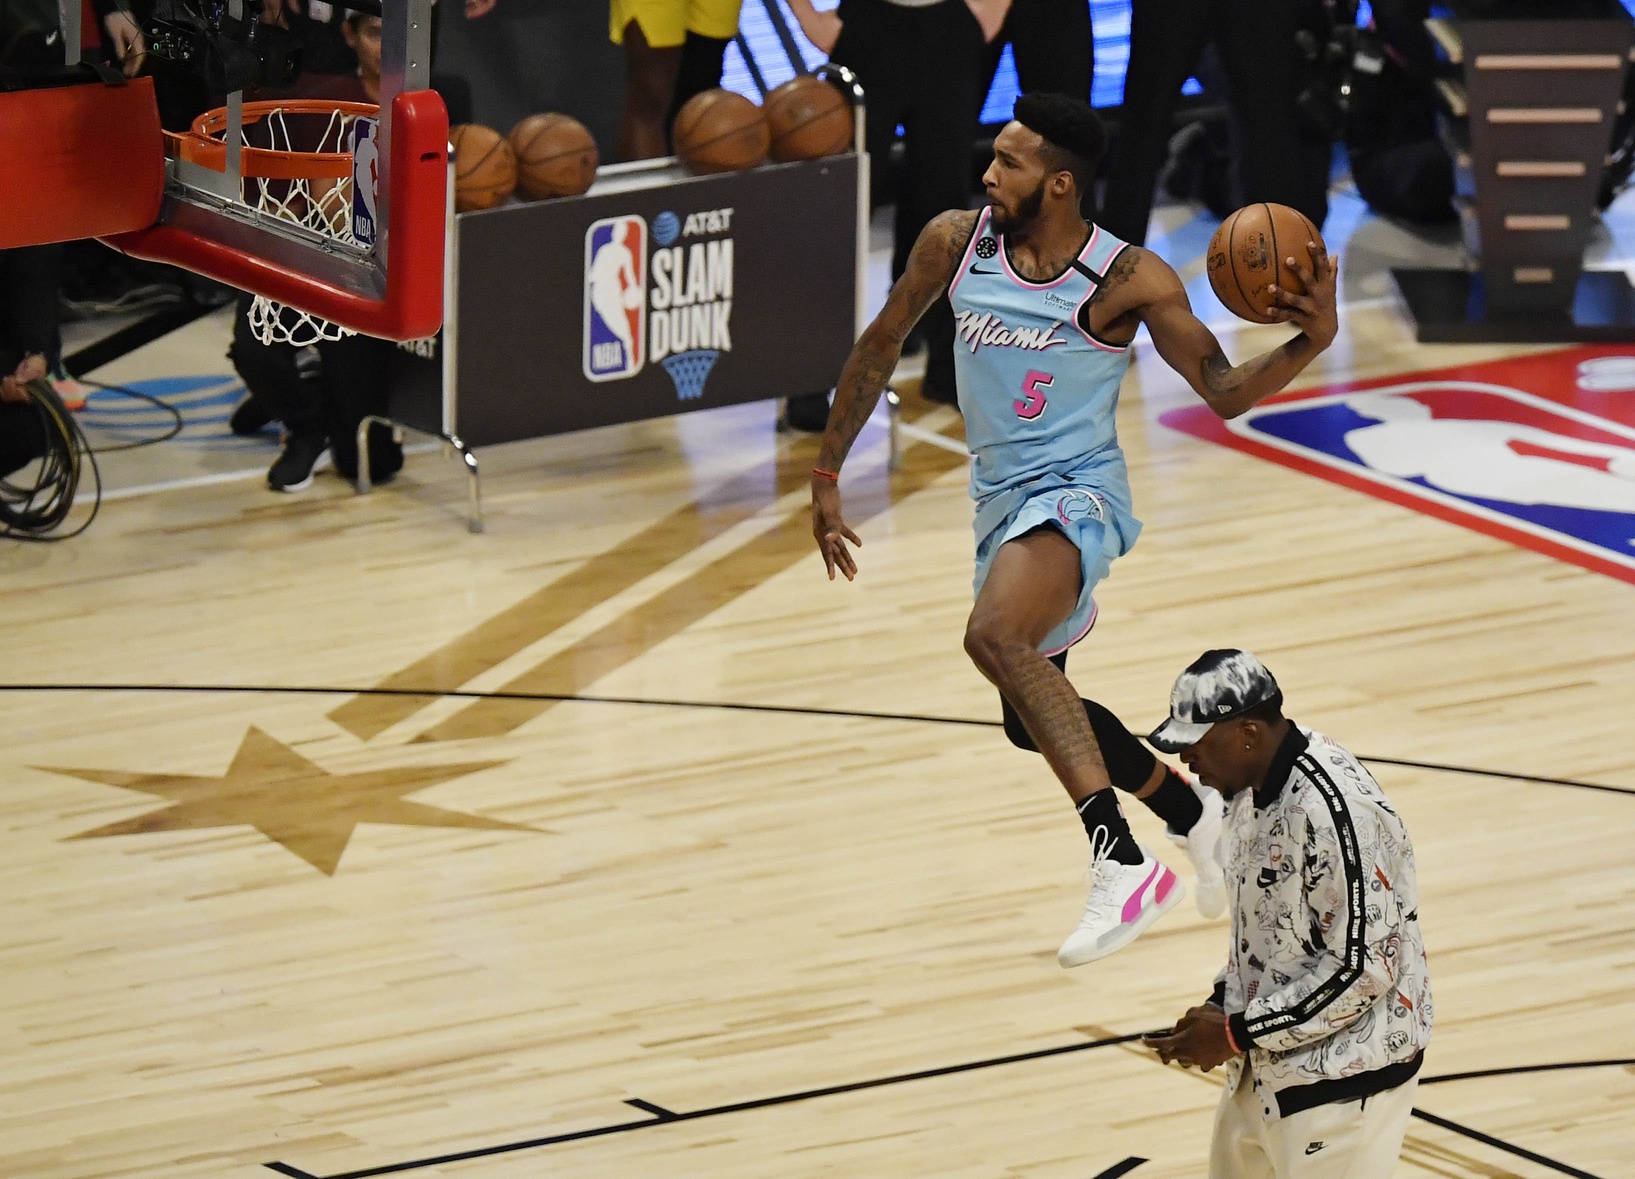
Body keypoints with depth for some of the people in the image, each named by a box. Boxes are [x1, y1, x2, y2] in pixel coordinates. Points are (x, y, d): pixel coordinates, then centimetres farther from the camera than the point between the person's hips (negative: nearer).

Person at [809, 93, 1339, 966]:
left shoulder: (1127, 280, -15)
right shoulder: (955, 243, -4)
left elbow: (1224, 393, -10)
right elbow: (880, 347, 11)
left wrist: (1310, 341, -29)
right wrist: (826, 476, 13)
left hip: (1073, 497, -7)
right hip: (1001, 500, 7)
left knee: (994, 638, -36)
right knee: (1034, 720, 20)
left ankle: (1121, 864, -38)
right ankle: (1195, 814, 46)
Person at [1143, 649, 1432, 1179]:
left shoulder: (1330, 809, -26)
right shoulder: (1253, 782, 3)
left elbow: (1364, 966, -25)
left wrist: (1239, 1031, -19)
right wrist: (1222, 1006, 3)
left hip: (1344, 1076, -10)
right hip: (1267, 1066, 10)